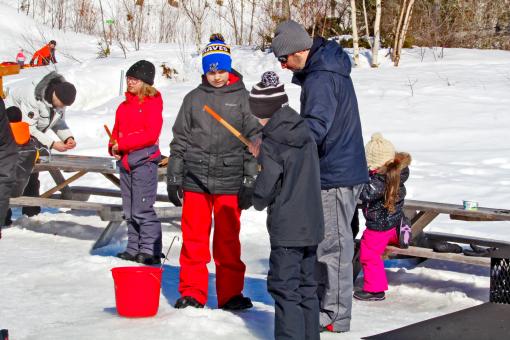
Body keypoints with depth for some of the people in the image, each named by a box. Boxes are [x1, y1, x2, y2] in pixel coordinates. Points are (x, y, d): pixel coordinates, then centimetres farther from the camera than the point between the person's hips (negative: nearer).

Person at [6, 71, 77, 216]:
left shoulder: (60, 99, -12)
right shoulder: (33, 98, -36)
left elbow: (59, 122, 1)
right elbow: (29, 129, -32)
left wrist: (68, 137, -18)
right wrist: (52, 144, -34)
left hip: (34, 131, 7)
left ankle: (32, 212, 12)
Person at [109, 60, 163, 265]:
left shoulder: (152, 104, -7)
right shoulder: (124, 106, 16)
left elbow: (151, 134, -17)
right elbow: (117, 131, 23)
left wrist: (123, 144, -17)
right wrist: (113, 147, 2)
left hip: (144, 161, -8)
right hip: (125, 162, 8)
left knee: (142, 209, -10)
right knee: (130, 210, 12)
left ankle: (150, 250, -5)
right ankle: (134, 248, 19)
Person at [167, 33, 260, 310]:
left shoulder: (242, 98, 4)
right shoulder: (194, 99, 10)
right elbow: (179, 140, 13)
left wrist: (250, 182, 0)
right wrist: (173, 178, 9)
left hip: (229, 181, -1)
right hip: (195, 180, 2)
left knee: (228, 240, 3)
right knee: (194, 238, 3)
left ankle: (230, 293, 13)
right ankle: (192, 292, 12)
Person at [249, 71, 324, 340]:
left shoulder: (271, 145, -16)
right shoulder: (306, 135, 6)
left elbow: (263, 192, -16)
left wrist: (258, 201, 7)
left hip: (286, 229, -8)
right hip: (312, 225, 8)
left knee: (284, 288, -1)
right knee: (307, 286, 16)